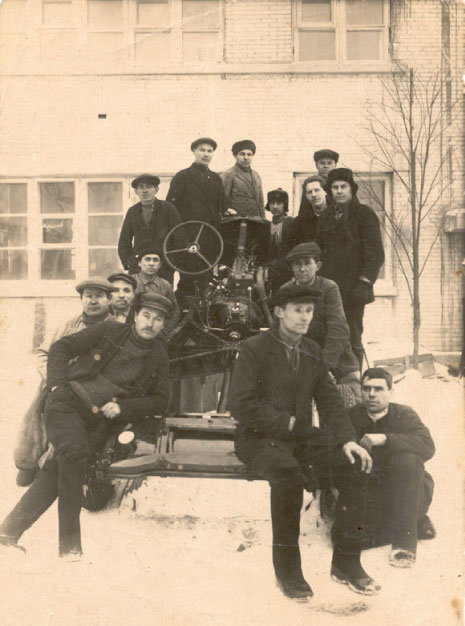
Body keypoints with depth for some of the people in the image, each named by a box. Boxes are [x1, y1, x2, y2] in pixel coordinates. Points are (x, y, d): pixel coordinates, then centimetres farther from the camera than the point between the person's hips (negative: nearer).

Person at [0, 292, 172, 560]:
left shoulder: (159, 357, 10)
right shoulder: (110, 330, 3)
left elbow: (160, 400, 10)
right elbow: (62, 347, 7)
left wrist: (123, 407, -4)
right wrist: (57, 383, -6)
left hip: (98, 420, 3)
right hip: (68, 402, -2)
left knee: (58, 470, -11)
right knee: (75, 451, -27)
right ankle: (69, 542, -21)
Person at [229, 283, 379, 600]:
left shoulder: (313, 351, 12)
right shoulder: (254, 349, -6)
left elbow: (330, 399, 8)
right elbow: (241, 405, -13)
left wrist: (347, 439, -8)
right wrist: (287, 423, -16)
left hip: (300, 439, 6)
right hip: (259, 439, -6)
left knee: (356, 461, -16)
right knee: (288, 471, -37)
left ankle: (346, 560, -7)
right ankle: (287, 567, -19)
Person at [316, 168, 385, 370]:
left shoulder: (364, 214, 2)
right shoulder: (325, 217, 18)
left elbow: (375, 254, -4)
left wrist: (364, 283, -13)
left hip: (353, 288, -5)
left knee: (352, 342, -3)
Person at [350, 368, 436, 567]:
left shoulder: (404, 415, -6)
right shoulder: (352, 417, 0)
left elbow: (427, 446, -26)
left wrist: (385, 439, -36)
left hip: (407, 492, -2)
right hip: (370, 493, 2)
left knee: (407, 459, -32)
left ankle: (404, 539, -27)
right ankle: (418, 524, 2)